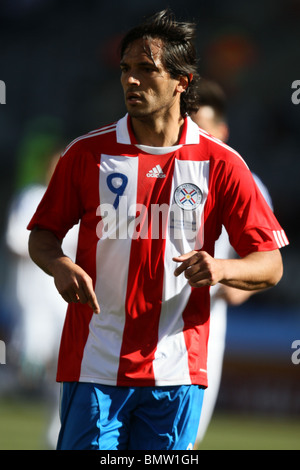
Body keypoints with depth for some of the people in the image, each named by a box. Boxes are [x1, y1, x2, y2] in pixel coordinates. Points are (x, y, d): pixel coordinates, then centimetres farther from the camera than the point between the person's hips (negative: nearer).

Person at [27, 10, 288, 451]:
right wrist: (59, 265, -12)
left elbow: (270, 265, 2)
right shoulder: (87, 154, 3)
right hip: (94, 368, 0)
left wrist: (221, 269, -19)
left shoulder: (220, 165, 1)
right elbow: (43, 233, 11)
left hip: (175, 372, 0)